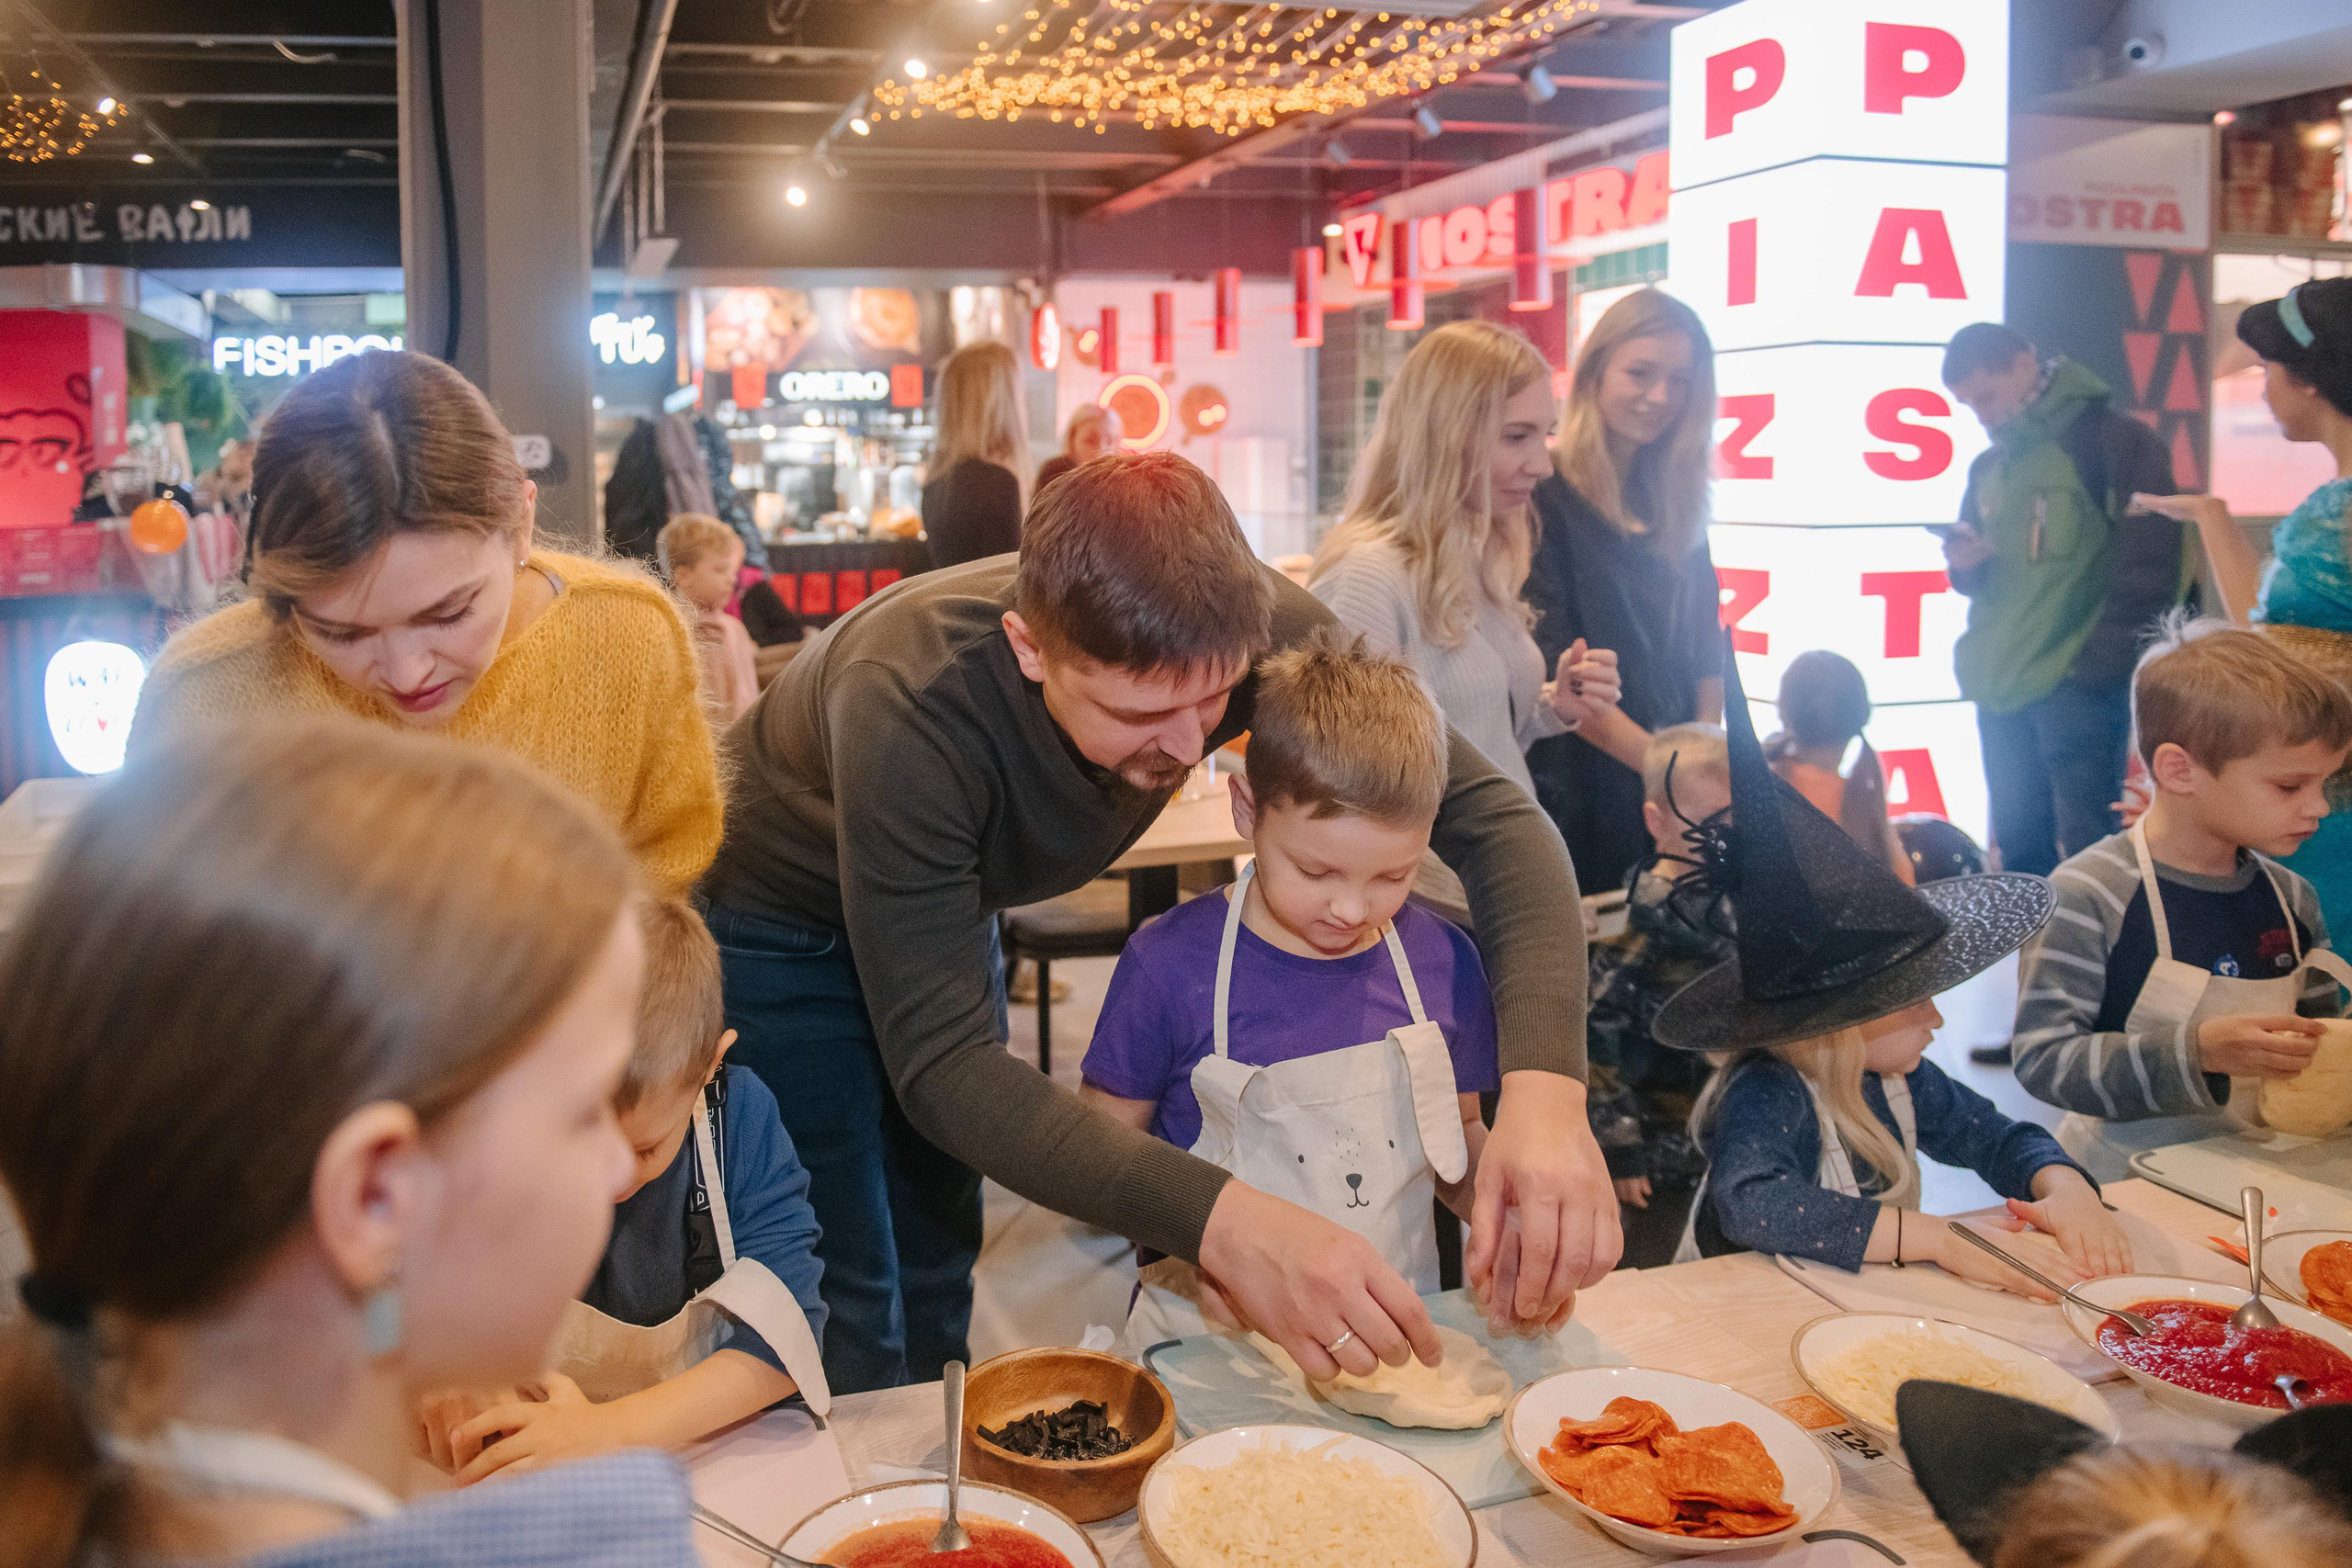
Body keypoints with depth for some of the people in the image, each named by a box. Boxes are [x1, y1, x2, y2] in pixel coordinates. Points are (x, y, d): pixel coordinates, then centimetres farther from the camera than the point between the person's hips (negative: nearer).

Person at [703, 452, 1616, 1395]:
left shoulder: (1243, 630, -31)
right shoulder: (908, 704, -43)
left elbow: (1490, 814, -29)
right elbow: (940, 1064, -43)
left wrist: (1545, 1086, -46)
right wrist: (1219, 1222, -55)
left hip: (949, 903, 4)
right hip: (781, 919, -4)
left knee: (938, 1254, 17)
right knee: (851, 1300, -4)